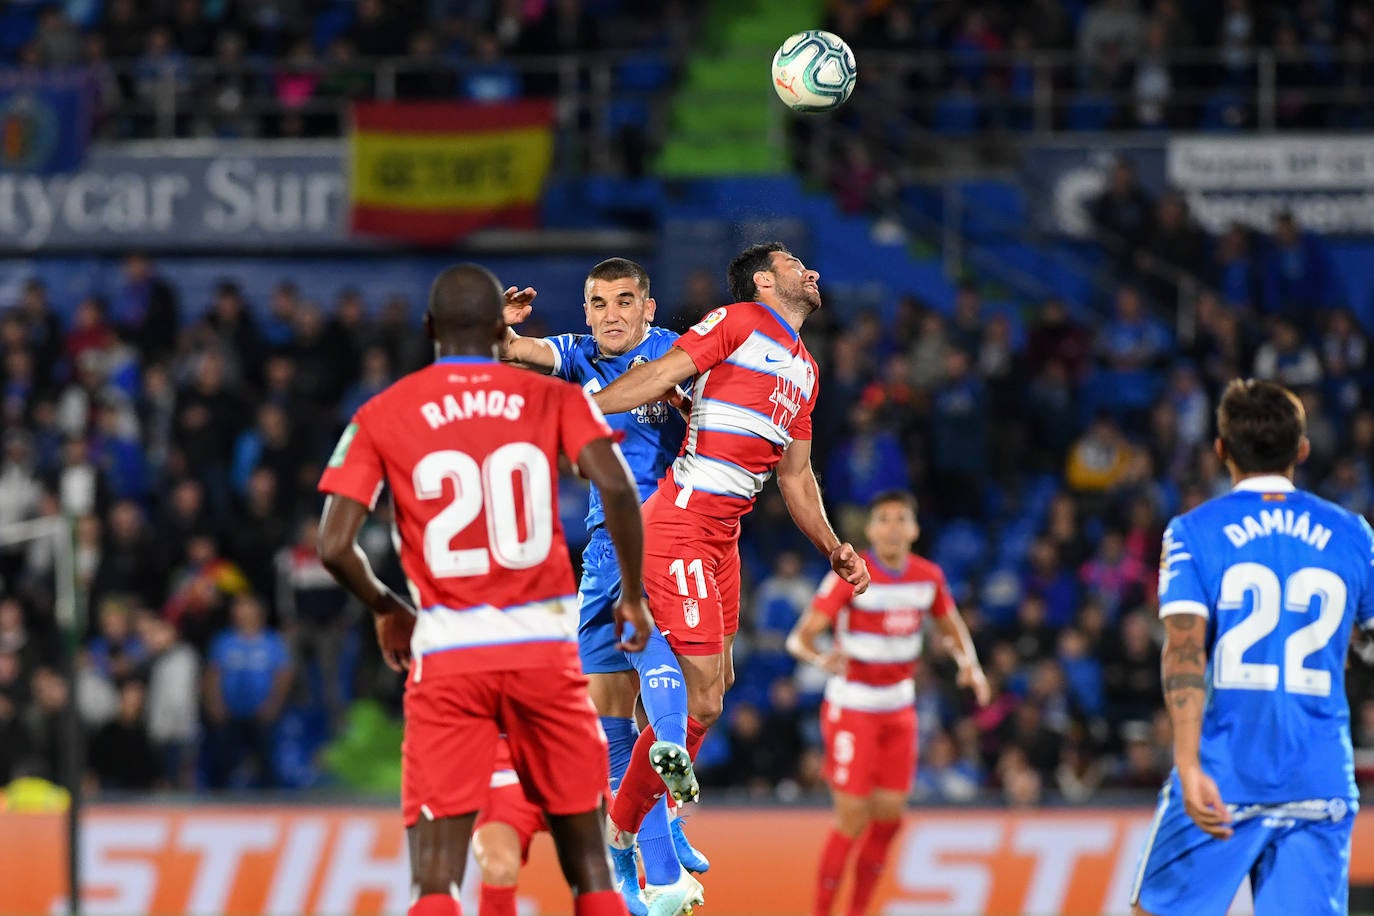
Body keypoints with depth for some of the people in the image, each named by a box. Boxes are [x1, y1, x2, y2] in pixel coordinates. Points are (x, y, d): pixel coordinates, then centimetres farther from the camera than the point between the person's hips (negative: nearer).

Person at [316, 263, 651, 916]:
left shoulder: (383, 416, 5)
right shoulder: (553, 398, 6)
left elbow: (334, 546, -2)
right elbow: (617, 488, -10)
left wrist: (386, 610, 17)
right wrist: (633, 596, 4)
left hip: (446, 654, -1)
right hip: (545, 646, 1)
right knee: (587, 857, 12)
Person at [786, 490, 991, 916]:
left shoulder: (929, 577, -2)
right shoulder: (851, 574, -16)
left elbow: (952, 627, 16)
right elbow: (799, 637, -20)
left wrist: (970, 664, -4)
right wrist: (821, 658, -43)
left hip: (899, 708, 5)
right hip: (851, 707, -5)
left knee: (889, 816, 4)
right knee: (852, 818, -9)